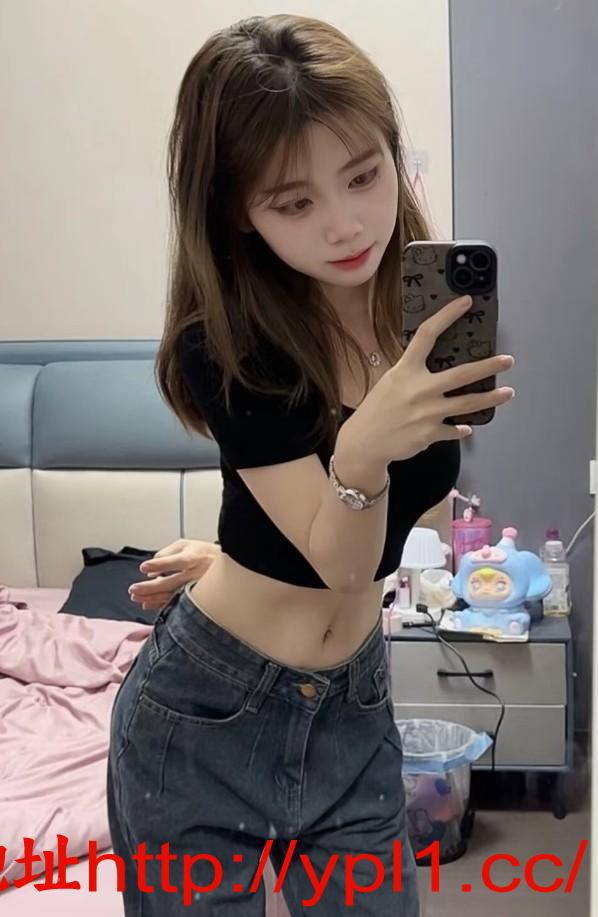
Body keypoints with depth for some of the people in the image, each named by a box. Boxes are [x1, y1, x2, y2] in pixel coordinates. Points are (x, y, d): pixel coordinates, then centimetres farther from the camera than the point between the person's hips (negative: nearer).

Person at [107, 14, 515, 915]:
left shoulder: (433, 304, -7)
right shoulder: (225, 347, -19)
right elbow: (343, 559, -23)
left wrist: (244, 553, 4)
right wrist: (362, 451, -42)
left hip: (354, 711, 4)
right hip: (203, 716, -4)